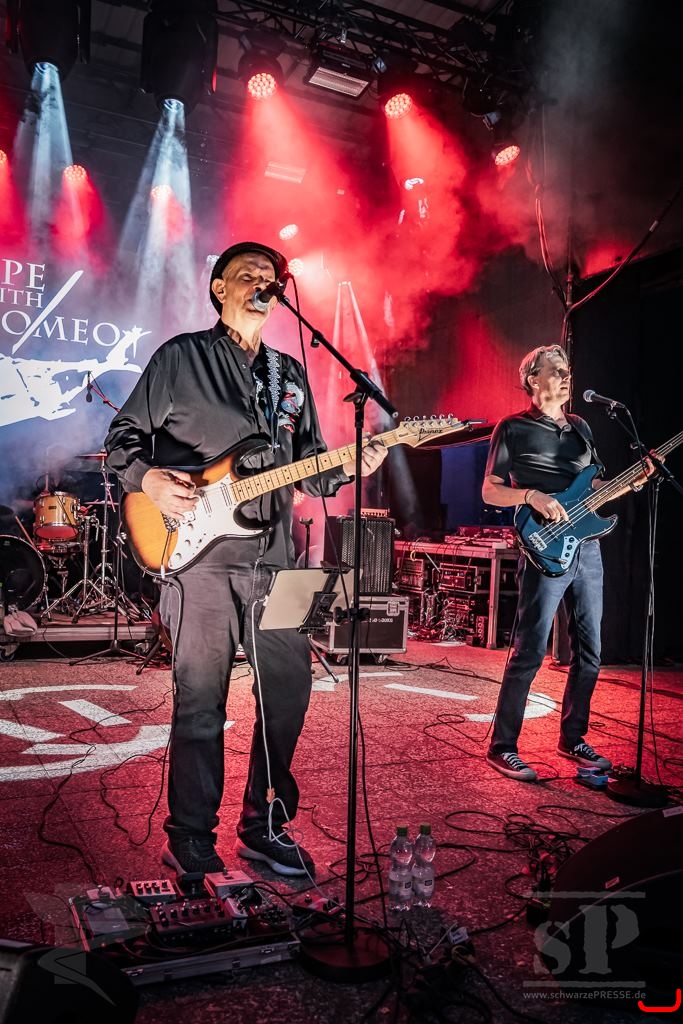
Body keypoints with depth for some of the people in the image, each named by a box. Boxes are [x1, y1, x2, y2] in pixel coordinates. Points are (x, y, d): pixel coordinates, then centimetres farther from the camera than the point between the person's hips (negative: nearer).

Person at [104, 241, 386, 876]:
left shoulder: (290, 374, 18)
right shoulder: (182, 356, 4)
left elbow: (308, 466, 18)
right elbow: (123, 434, 5)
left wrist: (345, 468, -2)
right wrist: (148, 477, -13)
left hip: (273, 560, 5)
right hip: (199, 555, -5)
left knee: (288, 691, 8)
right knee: (200, 704, 1)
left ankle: (263, 825, 26)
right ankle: (189, 842, 19)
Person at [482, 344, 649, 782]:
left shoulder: (581, 427, 18)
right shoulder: (513, 428, -1)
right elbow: (490, 491, -3)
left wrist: (630, 483, 5)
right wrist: (532, 496, -18)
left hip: (587, 549, 7)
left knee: (589, 653, 11)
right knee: (530, 653, -7)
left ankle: (572, 739, 26)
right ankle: (502, 748, 5)